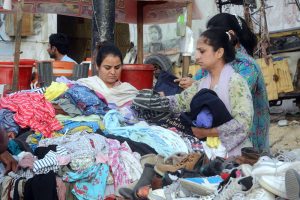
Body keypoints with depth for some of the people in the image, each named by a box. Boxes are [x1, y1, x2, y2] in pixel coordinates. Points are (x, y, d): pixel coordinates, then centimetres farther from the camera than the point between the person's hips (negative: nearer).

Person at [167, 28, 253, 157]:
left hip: (233, 154, -6)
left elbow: (243, 122, -19)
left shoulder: (235, 81, -11)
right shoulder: (201, 84, 10)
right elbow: (179, 102, 3)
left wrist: (207, 132, -19)